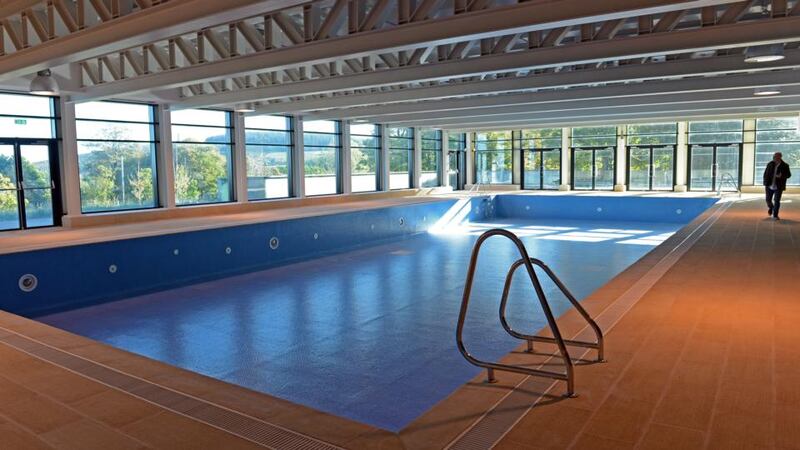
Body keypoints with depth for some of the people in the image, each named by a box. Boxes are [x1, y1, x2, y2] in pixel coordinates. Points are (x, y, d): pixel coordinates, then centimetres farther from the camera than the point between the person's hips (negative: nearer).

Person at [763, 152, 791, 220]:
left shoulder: (785, 166, -5)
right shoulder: (770, 164, 2)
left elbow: (788, 174, 1)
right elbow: (765, 174, 8)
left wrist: (781, 176, -20)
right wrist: (765, 183, 0)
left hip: (779, 187, -3)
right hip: (769, 186, 3)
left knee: (776, 201, -6)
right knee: (768, 200, 10)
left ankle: (775, 215, 4)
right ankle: (771, 208, 42)